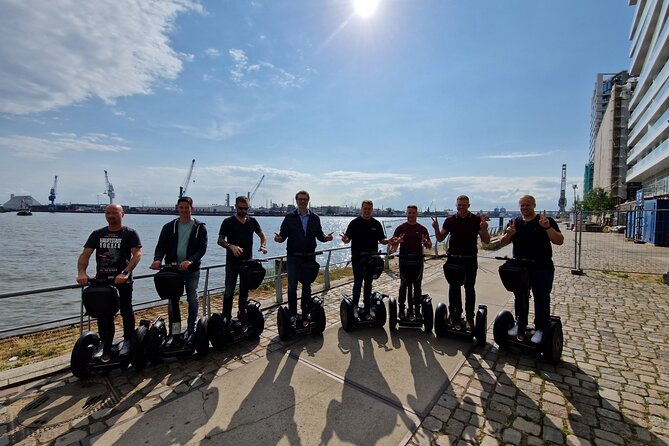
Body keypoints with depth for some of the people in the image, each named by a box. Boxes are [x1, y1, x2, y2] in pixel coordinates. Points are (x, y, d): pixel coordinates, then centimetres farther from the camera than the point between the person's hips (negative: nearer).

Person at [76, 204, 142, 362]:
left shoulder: (129, 233, -5)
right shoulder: (97, 234, 9)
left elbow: (137, 254, -16)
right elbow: (85, 254, 1)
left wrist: (125, 273, -29)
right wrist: (81, 272, -17)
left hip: (123, 280, -3)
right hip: (101, 280, 4)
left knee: (126, 311, 9)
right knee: (103, 315, 6)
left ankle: (128, 340, 30)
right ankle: (106, 349, 20)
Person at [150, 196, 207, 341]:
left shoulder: (200, 227, -1)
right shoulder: (169, 227, 7)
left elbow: (202, 247, -10)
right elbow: (161, 246, 3)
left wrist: (190, 260, -26)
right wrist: (158, 259, -18)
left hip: (192, 270, -2)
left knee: (192, 299, 8)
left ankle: (191, 330, 22)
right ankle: (173, 331, 20)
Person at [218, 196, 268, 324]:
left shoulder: (252, 221, 7)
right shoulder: (228, 222, -3)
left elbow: (262, 236, 14)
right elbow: (220, 240, -5)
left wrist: (263, 245, -8)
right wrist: (231, 246, -25)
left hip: (248, 261, 3)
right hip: (232, 262, -3)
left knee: (244, 291, 12)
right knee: (229, 291, -2)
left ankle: (242, 317, 25)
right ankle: (226, 318, 9)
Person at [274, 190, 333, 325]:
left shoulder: (315, 218, 7)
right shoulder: (290, 218, 1)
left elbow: (319, 234, 7)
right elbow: (283, 234, -2)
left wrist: (325, 238, -13)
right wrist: (279, 238, -24)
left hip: (309, 257, 2)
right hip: (293, 257, -2)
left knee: (307, 287, 11)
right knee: (292, 287, 3)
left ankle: (305, 315, 22)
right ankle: (292, 314, 17)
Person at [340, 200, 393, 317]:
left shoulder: (376, 224, 7)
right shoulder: (355, 223, -1)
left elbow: (382, 240, 8)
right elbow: (348, 238, -6)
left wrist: (389, 241, -13)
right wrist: (345, 239, -29)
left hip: (372, 258, 3)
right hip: (357, 258, -3)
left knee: (368, 283, 12)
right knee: (358, 282, -3)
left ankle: (367, 307, 23)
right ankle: (355, 305, 12)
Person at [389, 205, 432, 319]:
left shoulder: (422, 229, 7)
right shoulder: (401, 228, 4)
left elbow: (429, 246, 7)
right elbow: (393, 243, 1)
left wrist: (426, 242, -15)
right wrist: (397, 242, -21)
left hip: (417, 261, 1)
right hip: (404, 260, -1)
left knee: (417, 286, 7)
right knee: (404, 285, 5)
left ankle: (417, 310, 16)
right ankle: (401, 309, 12)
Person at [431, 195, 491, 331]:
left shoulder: (476, 220, -2)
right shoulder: (450, 220, 3)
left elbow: (486, 241, -3)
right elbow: (440, 238, 7)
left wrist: (484, 229, -22)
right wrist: (436, 228, -12)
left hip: (470, 260, -1)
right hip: (453, 259, 2)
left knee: (469, 288, 4)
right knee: (454, 288, 7)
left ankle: (469, 318, 15)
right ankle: (455, 316, 19)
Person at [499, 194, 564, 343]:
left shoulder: (546, 221, -4)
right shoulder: (514, 222, 6)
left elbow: (559, 241, -13)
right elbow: (502, 243, 2)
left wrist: (547, 228, -29)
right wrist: (509, 234, -20)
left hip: (542, 268, -3)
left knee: (541, 299, 5)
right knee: (520, 298, 14)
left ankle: (541, 329, 18)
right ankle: (520, 326, 28)